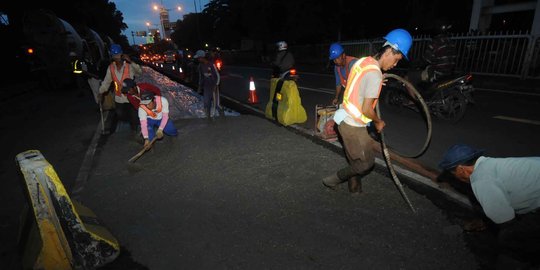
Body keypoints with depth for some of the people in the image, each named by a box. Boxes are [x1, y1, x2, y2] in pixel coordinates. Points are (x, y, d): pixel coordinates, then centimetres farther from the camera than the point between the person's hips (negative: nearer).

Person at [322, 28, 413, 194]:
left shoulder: (363, 61, 6)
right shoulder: (375, 74, -21)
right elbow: (366, 109, -21)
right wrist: (378, 122, -3)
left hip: (346, 120, 9)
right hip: (353, 125, -9)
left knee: (356, 160, 21)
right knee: (367, 162, 5)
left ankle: (355, 189, 37)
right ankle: (332, 180, 15)